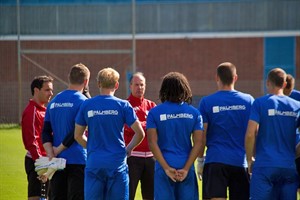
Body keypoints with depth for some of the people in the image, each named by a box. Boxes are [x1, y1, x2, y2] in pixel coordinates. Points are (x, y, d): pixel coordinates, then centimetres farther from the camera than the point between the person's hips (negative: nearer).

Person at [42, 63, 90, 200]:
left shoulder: (54, 101, 12)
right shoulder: (82, 101, -8)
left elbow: (46, 132, 6)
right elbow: (77, 132, -14)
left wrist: (51, 155, -3)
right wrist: (58, 150, -5)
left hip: (57, 162, 6)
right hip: (77, 160, -6)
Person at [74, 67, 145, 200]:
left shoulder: (86, 105, 1)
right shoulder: (123, 105, -3)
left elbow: (78, 136, 8)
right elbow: (140, 133, -4)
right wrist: (129, 149, 13)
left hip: (94, 163, 1)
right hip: (117, 164, -1)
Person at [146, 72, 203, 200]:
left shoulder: (154, 112, -1)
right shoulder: (193, 112, 4)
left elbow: (152, 143, -8)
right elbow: (198, 143, -3)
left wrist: (166, 168, -8)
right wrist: (186, 168, -5)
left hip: (164, 167, -1)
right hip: (186, 167, 1)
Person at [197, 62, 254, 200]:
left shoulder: (206, 102, -2)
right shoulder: (248, 101, 2)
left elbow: (202, 136, -2)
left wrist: (200, 160, 8)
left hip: (215, 160, -2)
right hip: (241, 162, 2)